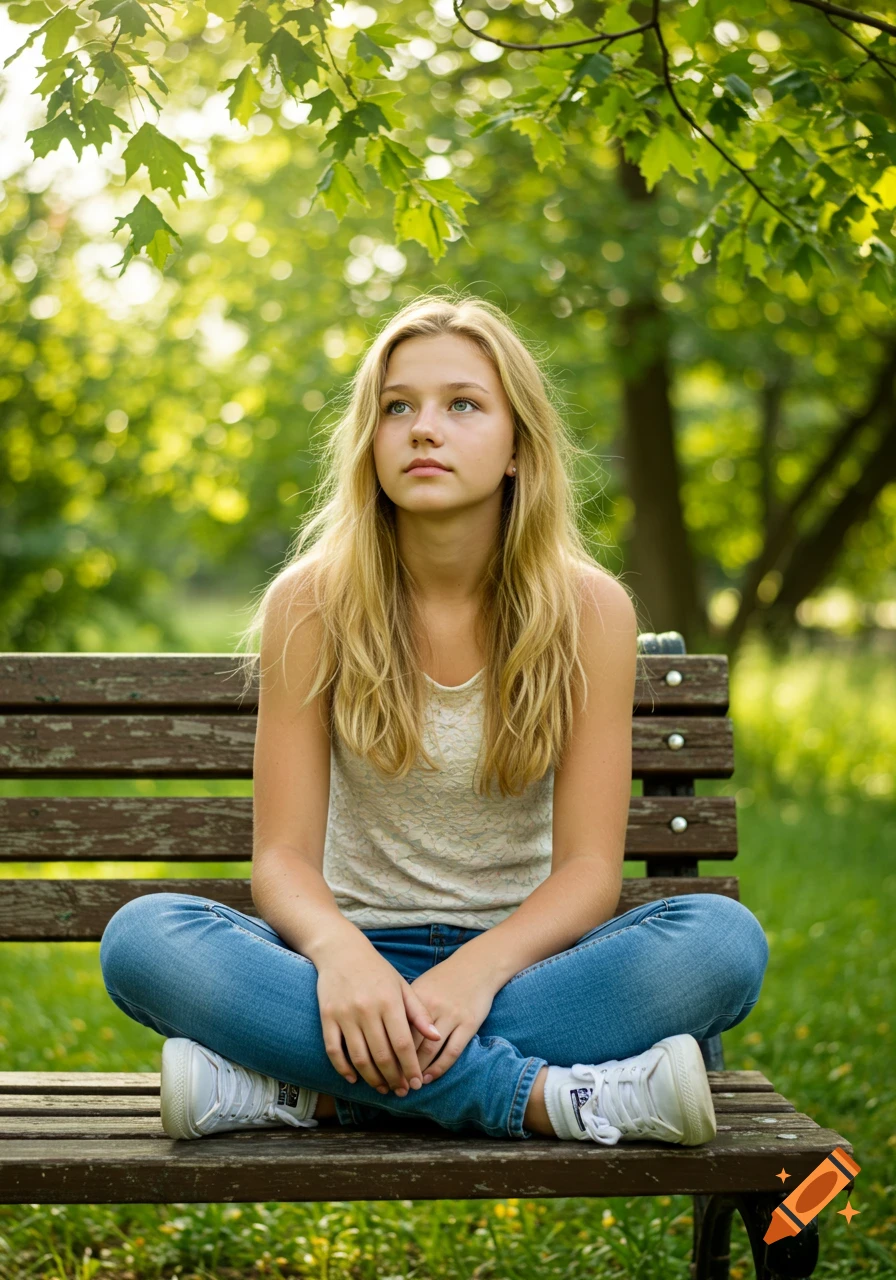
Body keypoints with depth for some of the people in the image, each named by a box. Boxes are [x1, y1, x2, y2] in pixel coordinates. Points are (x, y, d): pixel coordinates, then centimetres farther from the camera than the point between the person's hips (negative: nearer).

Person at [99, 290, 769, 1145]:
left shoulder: (589, 610, -5)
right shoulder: (311, 603, -4)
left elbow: (589, 867, -9)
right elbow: (283, 857, -7)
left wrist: (480, 968, -30)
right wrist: (338, 950, -31)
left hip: (516, 960, 1)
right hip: (360, 962, 0)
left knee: (726, 940, -30)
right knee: (142, 937, -29)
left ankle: (310, 1091, -29)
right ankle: (551, 1098, -32)